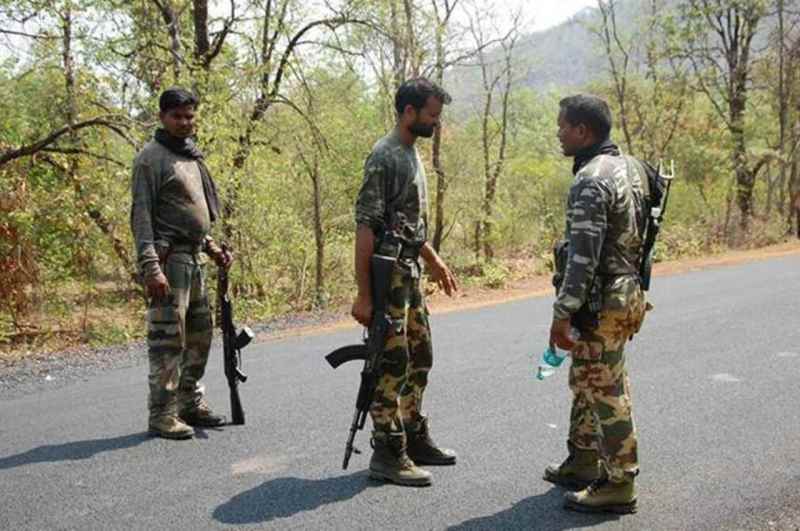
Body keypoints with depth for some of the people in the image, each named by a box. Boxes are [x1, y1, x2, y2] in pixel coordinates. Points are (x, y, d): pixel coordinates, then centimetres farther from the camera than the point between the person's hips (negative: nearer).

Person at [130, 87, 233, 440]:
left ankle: (191, 403, 24)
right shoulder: (152, 157, -7)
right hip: (168, 257, -9)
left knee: (199, 335, 13)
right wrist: (151, 266, -22)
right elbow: (141, 215, -14)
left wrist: (212, 246, 15)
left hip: (193, 257, 9)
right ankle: (162, 415, 1)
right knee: (167, 339, -6)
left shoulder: (192, 156, 19)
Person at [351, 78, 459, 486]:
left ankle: (414, 438, 26)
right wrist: (363, 294, -22)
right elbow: (366, 227, -20)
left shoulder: (412, 154, 14)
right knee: (392, 365, -4)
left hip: (410, 273, 10)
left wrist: (433, 260, 26)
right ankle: (387, 454, 5)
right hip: (388, 274, -10)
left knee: (419, 358, 15)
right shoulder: (384, 156, -15)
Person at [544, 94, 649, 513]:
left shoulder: (591, 180, -20)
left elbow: (582, 256, -25)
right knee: (586, 383, 20)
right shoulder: (628, 167, 11)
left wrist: (562, 314, -20)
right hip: (625, 291, 10)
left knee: (606, 393, 0)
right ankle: (582, 464, 33)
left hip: (600, 304, -10)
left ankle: (618, 486, 11)